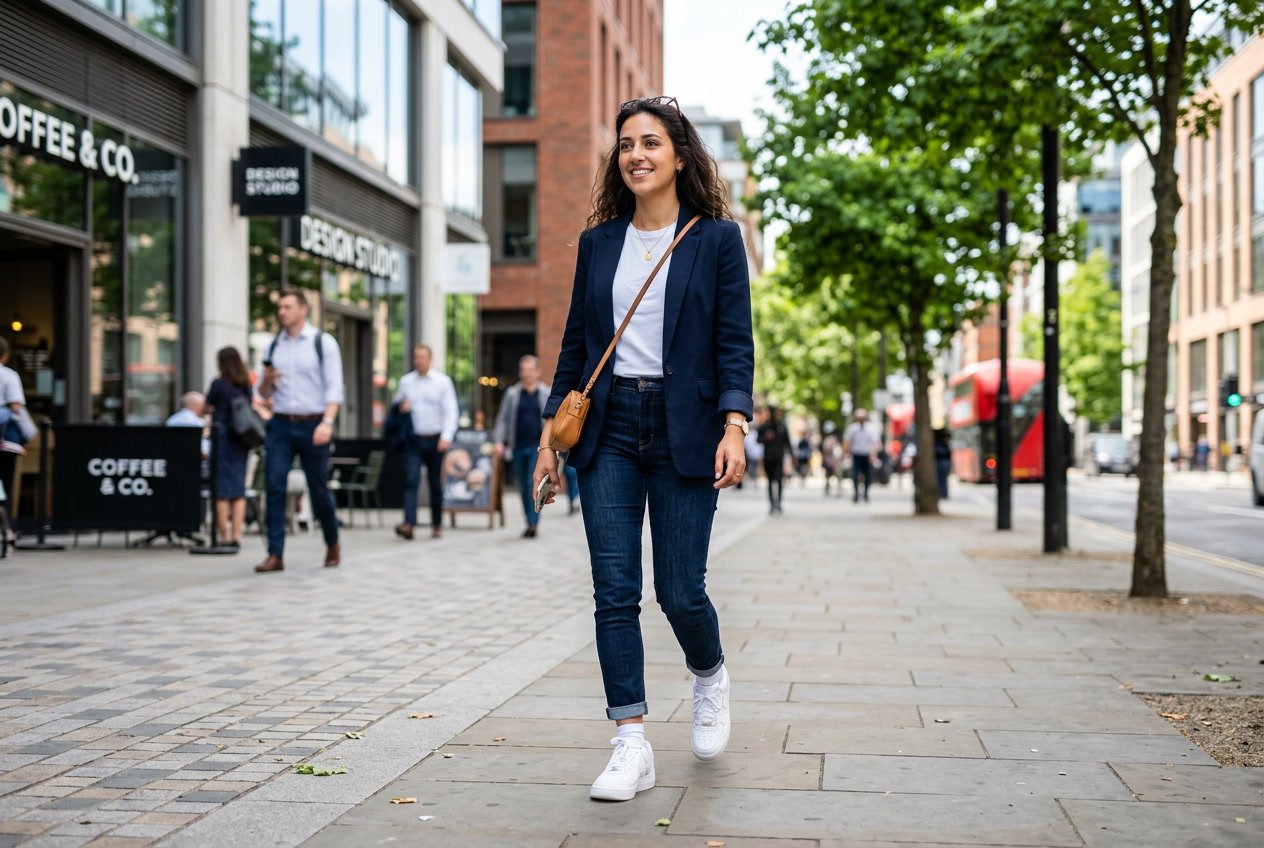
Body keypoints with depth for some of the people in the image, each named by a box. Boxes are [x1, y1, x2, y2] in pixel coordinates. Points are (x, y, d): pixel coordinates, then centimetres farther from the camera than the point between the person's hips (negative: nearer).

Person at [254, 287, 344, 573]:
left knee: (318, 489, 5)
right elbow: (264, 393, 17)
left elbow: (334, 387, -9)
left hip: (312, 425, -3)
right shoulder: (274, 346, 12)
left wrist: (327, 422, -22)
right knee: (274, 486, -9)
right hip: (280, 424, 4)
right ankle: (275, 555, -7)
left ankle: (333, 545, 28)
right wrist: (267, 380, -6)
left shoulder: (323, 342, -2)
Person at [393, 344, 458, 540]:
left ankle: (437, 524, 19)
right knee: (410, 480, -13)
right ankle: (408, 523, -22)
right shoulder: (405, 381, 8)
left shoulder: (443, 382, 0)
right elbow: (397, 403, 20)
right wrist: (401, 407, -5)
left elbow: (451, 411, -4)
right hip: (413, 439, 1)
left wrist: (446, 437, -16)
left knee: (435, 483, 7)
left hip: (435, 440, -1)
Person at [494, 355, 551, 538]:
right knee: (523, 487, 7)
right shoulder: (512, 393, 8)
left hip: (538, 446, -3)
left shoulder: (546, 394, 5)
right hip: (518, 446, 3)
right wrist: (499, 441, -1)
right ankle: (530, 523, 17)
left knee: (534, 483, -14)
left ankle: (533, 523, -13)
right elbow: (502, 419, 9)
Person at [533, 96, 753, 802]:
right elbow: (577, 341, 13)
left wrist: (734, 427, -16)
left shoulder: (717, 238, 1)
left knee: (680, 590, -1)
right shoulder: (599, 242, 11)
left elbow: (735, 342, -3)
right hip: (609, 430, 3)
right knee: (615, 592, -2)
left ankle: (710, 678, 32)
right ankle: (632, 747, 3)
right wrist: (551, 434, 9)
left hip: (684, 431, -3)